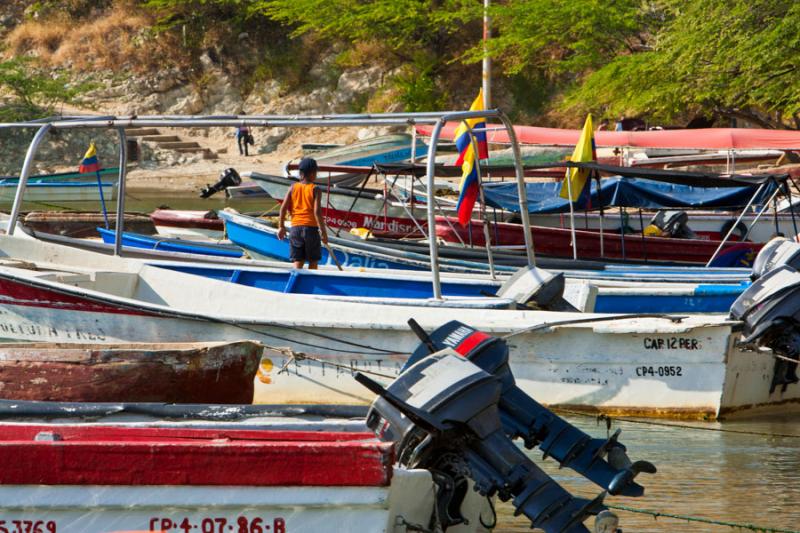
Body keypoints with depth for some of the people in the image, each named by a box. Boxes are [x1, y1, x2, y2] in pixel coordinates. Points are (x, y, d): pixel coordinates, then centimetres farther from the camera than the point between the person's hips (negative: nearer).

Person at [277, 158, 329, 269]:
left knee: (298, 262, 3)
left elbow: (283, 208, 1)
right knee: (313, 261, 9)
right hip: (311, 228, -3)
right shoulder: (315, 189, -6)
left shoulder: (293, 188, 5)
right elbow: (317, 211, -14)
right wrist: (323, 230, -11)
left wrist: (281, 227, 9)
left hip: (295, 227, 3)